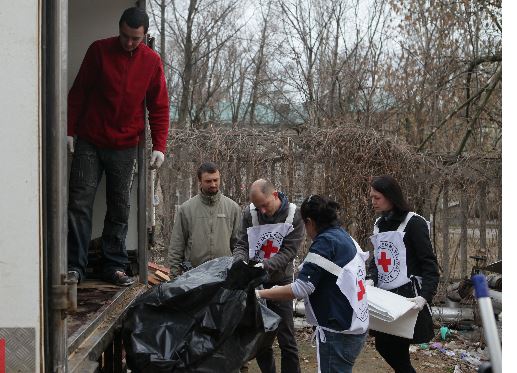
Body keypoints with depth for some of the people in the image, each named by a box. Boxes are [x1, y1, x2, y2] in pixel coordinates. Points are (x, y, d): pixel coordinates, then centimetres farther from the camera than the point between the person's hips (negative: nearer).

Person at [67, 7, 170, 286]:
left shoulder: (152, 61, 0)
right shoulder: (99, 51, -4)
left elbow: (159, 107, 3)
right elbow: (77, 93, 2)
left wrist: (159, 146, -4)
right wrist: (69, 131, -2)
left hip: (125, 147, 1)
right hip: (89, 142, -1)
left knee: (120, 209, 6)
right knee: (79, 203, -5)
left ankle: (115, 266, 15)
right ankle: (75, 266, 1)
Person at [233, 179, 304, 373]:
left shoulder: (294, 215, -11)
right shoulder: (249, 213, -4)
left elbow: (288, 252, -16)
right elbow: (241, 244, -1)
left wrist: (265, 265, -31)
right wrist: (240, 260, -24)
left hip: (280, 281, -3)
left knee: (286, 338, 0)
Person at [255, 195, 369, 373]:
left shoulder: (325, 242, -15)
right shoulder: (347, 238, 10)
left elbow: (301, 289, -21)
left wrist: (260, 294, -15)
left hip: (338, 332, -9)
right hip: (357, 325, 9)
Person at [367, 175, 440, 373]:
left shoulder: (413, 223, -10)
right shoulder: (379, 224, 11)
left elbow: (430, 265, -14)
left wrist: (424, 297, -27)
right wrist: (369, 280, -2)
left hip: (408, 296, -7)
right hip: (384, 296, 7)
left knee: (397, 351, -4)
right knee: (382, 346, 9)